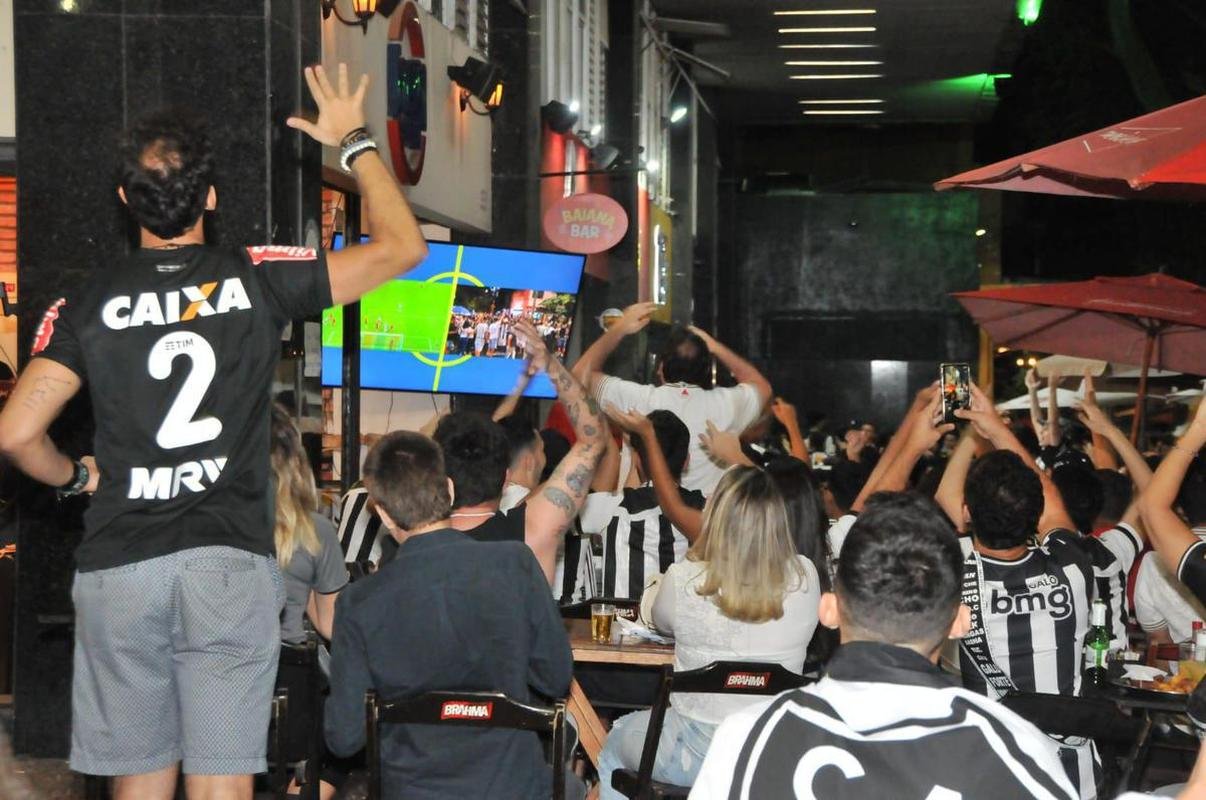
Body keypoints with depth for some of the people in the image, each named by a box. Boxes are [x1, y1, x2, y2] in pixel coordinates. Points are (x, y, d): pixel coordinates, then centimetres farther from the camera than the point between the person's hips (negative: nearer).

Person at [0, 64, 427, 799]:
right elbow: (404, 246, 6)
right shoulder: (259, 281, -2)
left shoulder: (86, 308, 1)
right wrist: (355, 141, 18)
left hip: (119, 567, 2)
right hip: (230, 563, -1)